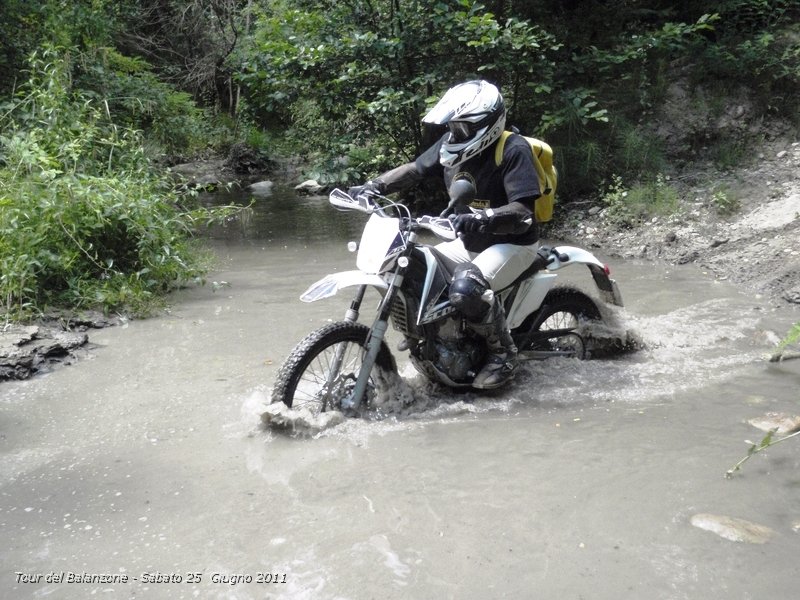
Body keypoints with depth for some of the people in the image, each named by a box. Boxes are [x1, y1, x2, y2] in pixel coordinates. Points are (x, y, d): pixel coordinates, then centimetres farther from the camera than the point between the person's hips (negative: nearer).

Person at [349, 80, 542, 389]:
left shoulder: (514, 150, -22)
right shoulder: (452, 144, -2)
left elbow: (523, 212, -30)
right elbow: (414, 168, 8)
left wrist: (480, 219, -47)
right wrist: (372, 187, -7)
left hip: (512, 244, -8)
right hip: (469, 243, 8)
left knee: (467, 287, -35)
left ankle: (504, 353, -11)